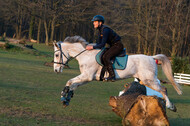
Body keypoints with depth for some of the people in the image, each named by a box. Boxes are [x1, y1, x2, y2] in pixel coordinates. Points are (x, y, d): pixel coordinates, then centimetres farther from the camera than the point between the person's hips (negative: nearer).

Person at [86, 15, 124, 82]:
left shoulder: (105, 30, -22)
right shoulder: (100, 30, 8)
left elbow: (102, 45, -25)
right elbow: (99, 43, 12)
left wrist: (92, 47, -25)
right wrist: (91, 46, -3)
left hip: (118, 45, -10)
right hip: (113, 46, 10)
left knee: (105, 57, -26)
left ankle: (112, 76, -26)